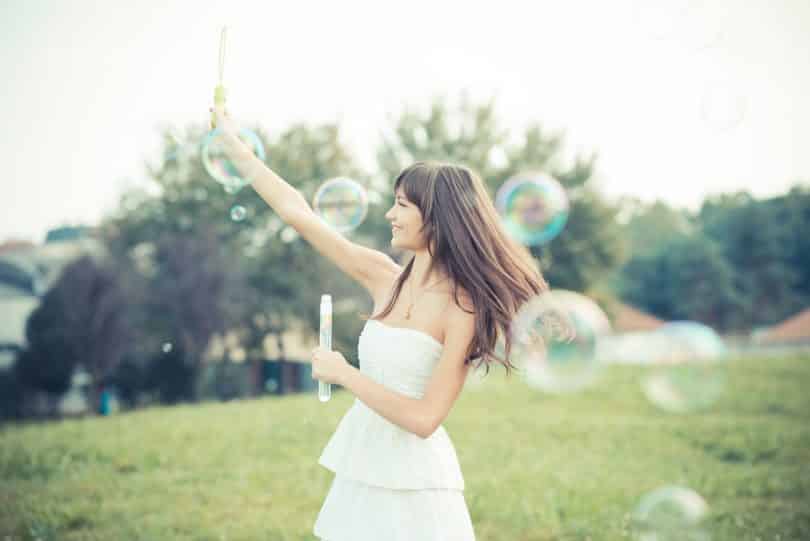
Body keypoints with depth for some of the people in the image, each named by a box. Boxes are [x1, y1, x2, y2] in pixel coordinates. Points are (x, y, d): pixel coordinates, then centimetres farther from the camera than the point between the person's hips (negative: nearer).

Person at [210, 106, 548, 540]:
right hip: (361, 464, 6)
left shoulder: (462, 308, -14)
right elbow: (297, 212, 5)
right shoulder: (385, 277, 2)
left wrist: (345, 375, -12)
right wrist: (233, 144, 8)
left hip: (413, 478, -5)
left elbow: (424, 418, -18)